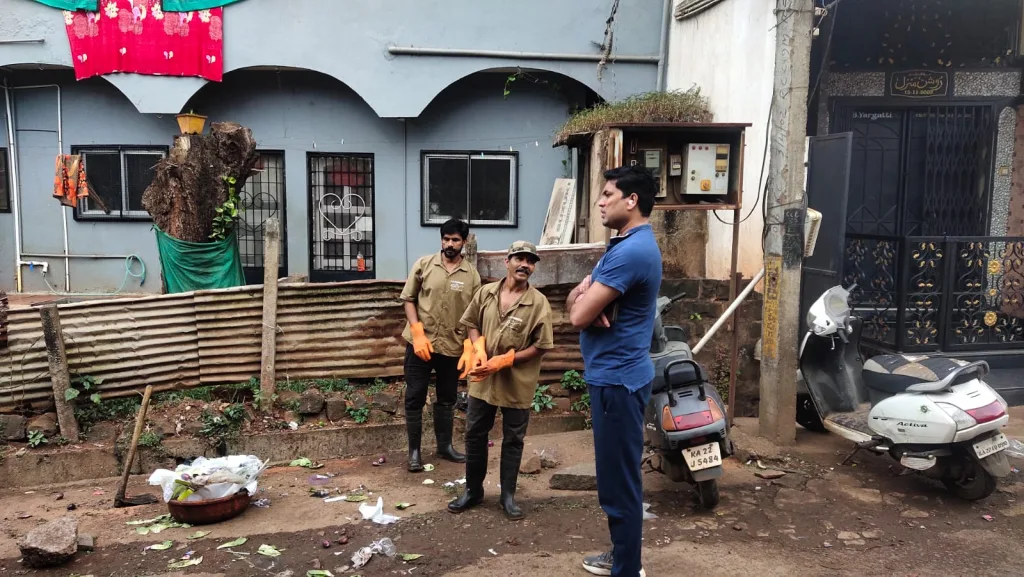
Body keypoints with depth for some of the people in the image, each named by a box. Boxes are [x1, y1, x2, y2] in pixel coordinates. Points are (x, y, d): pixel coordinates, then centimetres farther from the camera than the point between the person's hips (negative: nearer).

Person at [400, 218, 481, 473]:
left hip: (452, 347, 2)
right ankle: (414, 450, 14)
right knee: (414, 397, 2)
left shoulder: (472, 275, 0)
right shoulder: (424, 265, -3)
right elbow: (408, 299, -1)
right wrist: (417, 333, -11)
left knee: (447, 398, 15)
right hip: (420, 342, -1)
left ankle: (445, 445, 30)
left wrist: (469, 348, -10)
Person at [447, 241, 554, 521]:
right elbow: (473, 324, 10)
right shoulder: (486, 293, -1)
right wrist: (479, 350, -10)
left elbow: (541, 346, -12)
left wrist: (503, 361, -17)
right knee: (475, 435, 13)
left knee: (513, 440, 10)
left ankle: (508, 495, 26)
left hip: (517, 384, -3)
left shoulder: (539, 303, -13)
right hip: (483, 380, 3)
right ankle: (473, 491, 30)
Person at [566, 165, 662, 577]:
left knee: (619, 480, 0)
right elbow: (575, 302, 11)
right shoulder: (629, 244, 13)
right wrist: (584, 292, -11)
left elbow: (579, 316, -23)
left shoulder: (631, 251, -21)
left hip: (617, 380, -11)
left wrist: (584, 298, -2)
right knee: (618, 474, 20)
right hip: (614, 375, 11)